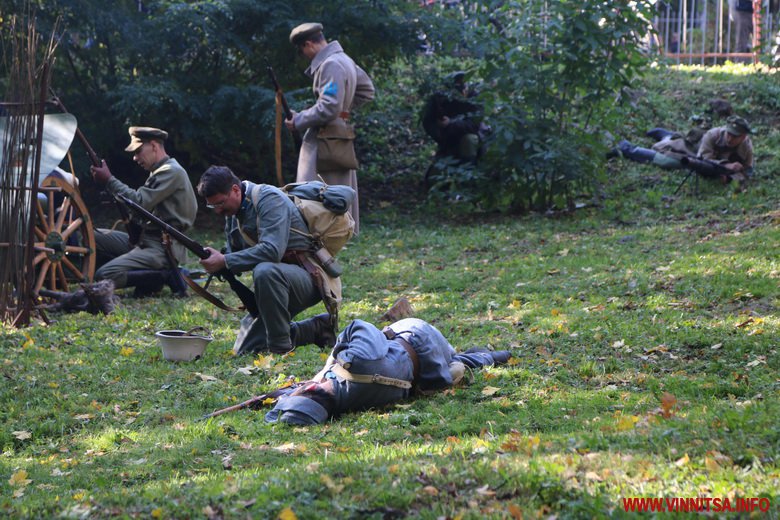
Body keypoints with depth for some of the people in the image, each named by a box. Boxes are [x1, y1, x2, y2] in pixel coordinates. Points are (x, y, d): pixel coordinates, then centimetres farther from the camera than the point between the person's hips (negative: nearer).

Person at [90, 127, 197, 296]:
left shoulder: (172, 172, -12)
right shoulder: (160, 171, 20)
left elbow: (139, 202, -18)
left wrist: (109, 180, -11)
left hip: (161, 249, -10)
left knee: (105, 275, -23)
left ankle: (166, 276, -9)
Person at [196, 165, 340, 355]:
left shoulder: (268, 198, -18)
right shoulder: (232, 213, 9)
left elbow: (272, 250, -31)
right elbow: (234, 253, 14)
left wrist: (225, 261, -28)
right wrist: (215, 258, -9)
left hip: (309, 276, -9)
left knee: (265, 271, -41)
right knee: (244, 350, 4)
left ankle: (281, 348, -27)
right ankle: (317, 329, 16)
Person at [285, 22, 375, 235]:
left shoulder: (331, 65, -16)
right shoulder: (345, 60, 14)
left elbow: (329, 108, -23)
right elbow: (367, 91, 24)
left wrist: (298, 121, -13)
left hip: (324, 145, -10)